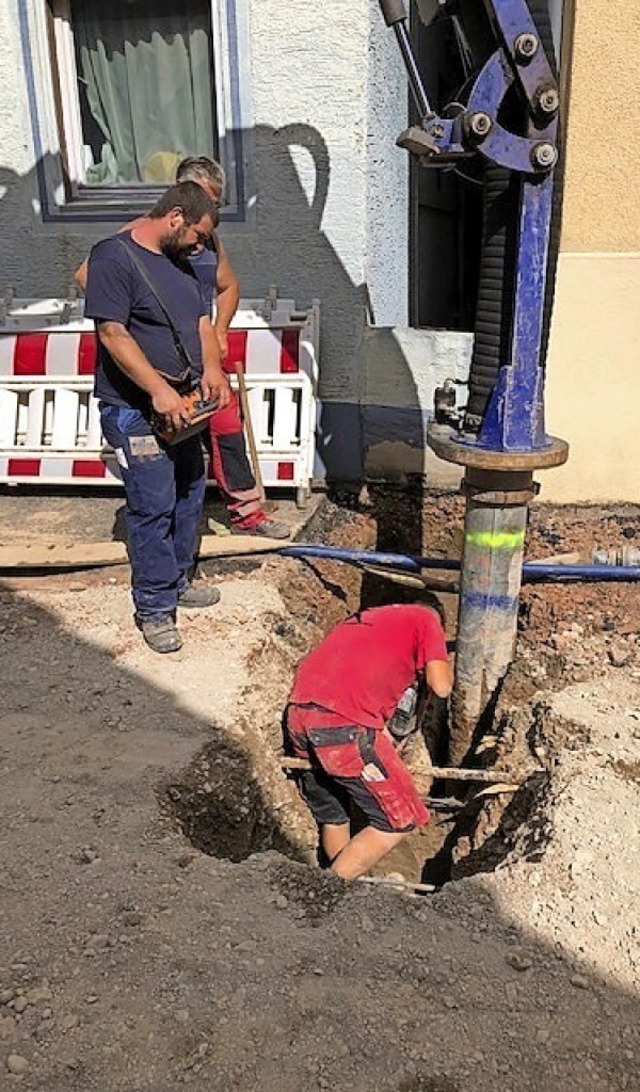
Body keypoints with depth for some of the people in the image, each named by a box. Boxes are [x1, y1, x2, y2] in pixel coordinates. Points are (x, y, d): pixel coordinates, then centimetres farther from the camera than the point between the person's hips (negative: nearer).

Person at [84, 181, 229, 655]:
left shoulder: (179, 261, 13)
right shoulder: (114, 257, -14)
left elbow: (202, 319, 15)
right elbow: (112, 333, -21)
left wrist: (212, 367, -5)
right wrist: (158, 390, -28)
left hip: (181, 406, 9)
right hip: (136, 411, -9)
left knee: (190, 495, 16)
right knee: (153, 508, -6)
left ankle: (177, 580, 33)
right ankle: (155, 608, 7)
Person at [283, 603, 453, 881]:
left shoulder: (363, 618, 32)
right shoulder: (425, 618, 12)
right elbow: (441, 686, 3)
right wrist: (439, 660, 24)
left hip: (297, 716, 8)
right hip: (343, 724, -8)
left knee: (332, 818, 25)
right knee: (398, 822, 7)